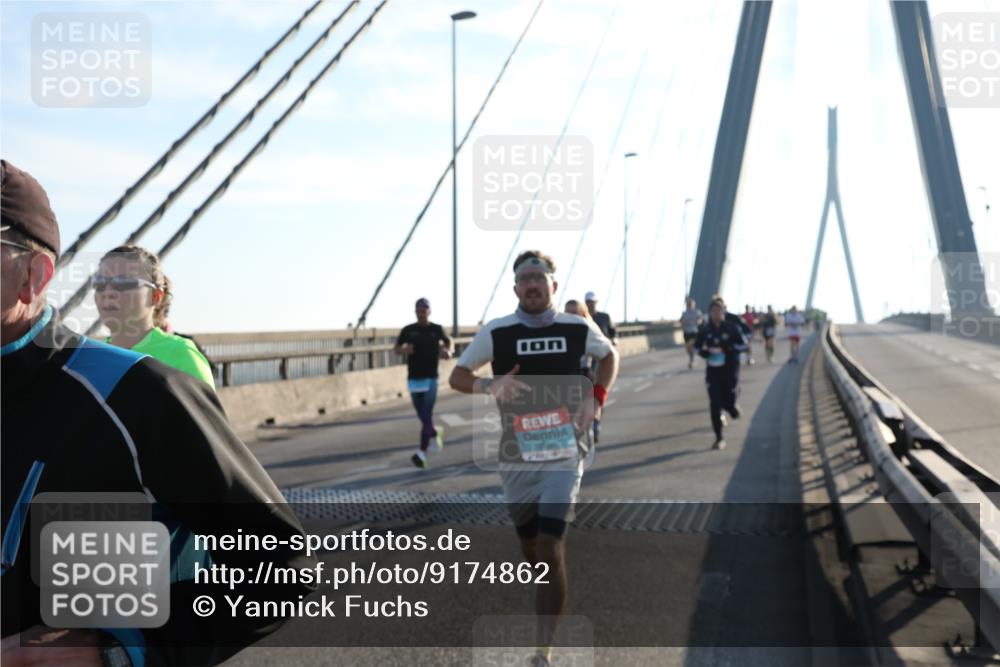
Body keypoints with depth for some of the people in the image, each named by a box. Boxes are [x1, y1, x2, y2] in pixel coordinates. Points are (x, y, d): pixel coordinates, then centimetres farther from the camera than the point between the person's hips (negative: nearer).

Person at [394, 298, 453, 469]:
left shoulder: (437, 329, 2)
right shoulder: (408, 330, 2)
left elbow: (449, 342, 18)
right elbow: (397, 349, 10)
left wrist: (449, 351, -5)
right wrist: (404, 350, -14)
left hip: (431, 378, -2)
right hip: (413, 378, 2)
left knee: (427, 415, -11)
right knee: (422, 416, 11)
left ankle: (422, 452, -10)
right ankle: (435, 432, 41)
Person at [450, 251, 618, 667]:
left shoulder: (579, 329, -3)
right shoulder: (496, 332, -5)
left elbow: (610, 355, 17)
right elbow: (457, 376, 2)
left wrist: (596, 397, 0)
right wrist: (488, 385, -19)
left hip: (564, 454, -1)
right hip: (516, 457, 2)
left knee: (549, 549, -12)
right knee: (532, 551, 13)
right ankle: (555, 600, 45)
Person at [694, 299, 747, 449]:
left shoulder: (732, 327, -6)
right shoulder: (705, 330, 2)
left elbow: (742, 344, -5)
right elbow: (697, 347, 13)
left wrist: (725, 349, -16)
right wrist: (707, 351, -7)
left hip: (730, 369, -1)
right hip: (712, 370, 2)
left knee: (728, 400, 0)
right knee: (714, 404, -6)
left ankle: (733, 408, 41)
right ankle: (719, 438, 2)